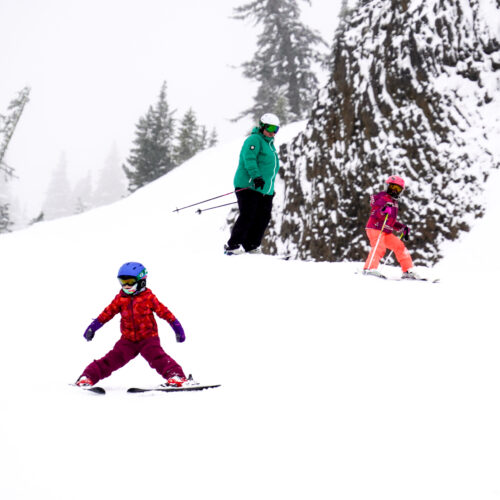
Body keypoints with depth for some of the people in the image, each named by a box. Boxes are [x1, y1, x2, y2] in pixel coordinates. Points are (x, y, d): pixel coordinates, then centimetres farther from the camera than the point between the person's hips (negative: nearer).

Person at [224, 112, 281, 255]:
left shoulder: (270, 144, 24)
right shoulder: (254, 139, -6)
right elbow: (249, 159, -20)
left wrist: (271, 188, 29)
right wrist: (256, 176, -32)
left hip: (265, 190, 9)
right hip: (249, 186, -9)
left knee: (263, 218, 2)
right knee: (247, 216, -15)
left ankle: (250, 247, 8)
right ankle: (232, 246, -10)